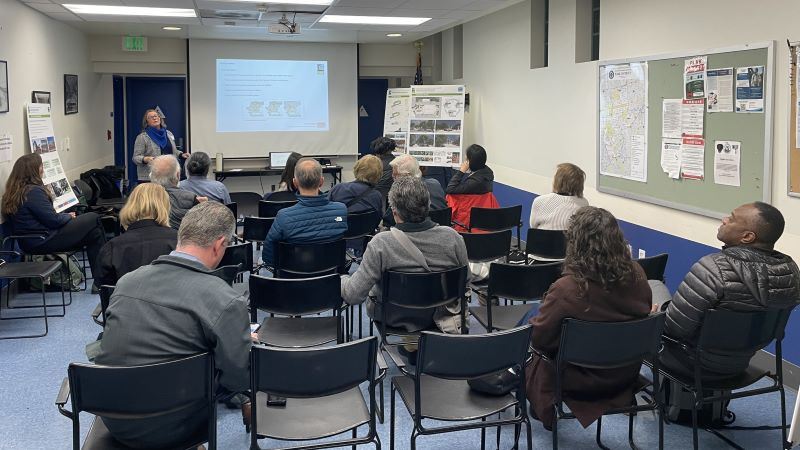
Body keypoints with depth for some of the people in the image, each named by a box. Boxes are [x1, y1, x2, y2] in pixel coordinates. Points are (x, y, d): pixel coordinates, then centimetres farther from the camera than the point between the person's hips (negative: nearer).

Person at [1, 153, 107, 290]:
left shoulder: (14, 192, 10)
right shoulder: (34, 191, -20)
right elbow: (53, 220, -19)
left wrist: (65, 216, 11)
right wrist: (69, 216, 0)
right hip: (44, 242, -10)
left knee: (94, 233, 13)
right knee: (94, 218, -1)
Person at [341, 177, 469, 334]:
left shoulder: (380, 244, -28)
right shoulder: (452, 237, -20)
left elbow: (353, 295, -23)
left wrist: (340, 279, -1)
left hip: (395, 319, -3)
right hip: (440, 314, 3)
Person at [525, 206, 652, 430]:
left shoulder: (565, 290, -34)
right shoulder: (637, 276, -18)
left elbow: (539, 339, -19)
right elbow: (644, 315, 3)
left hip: (581, 382, -5)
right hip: (625, 376, 5)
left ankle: (546, 413, 46)